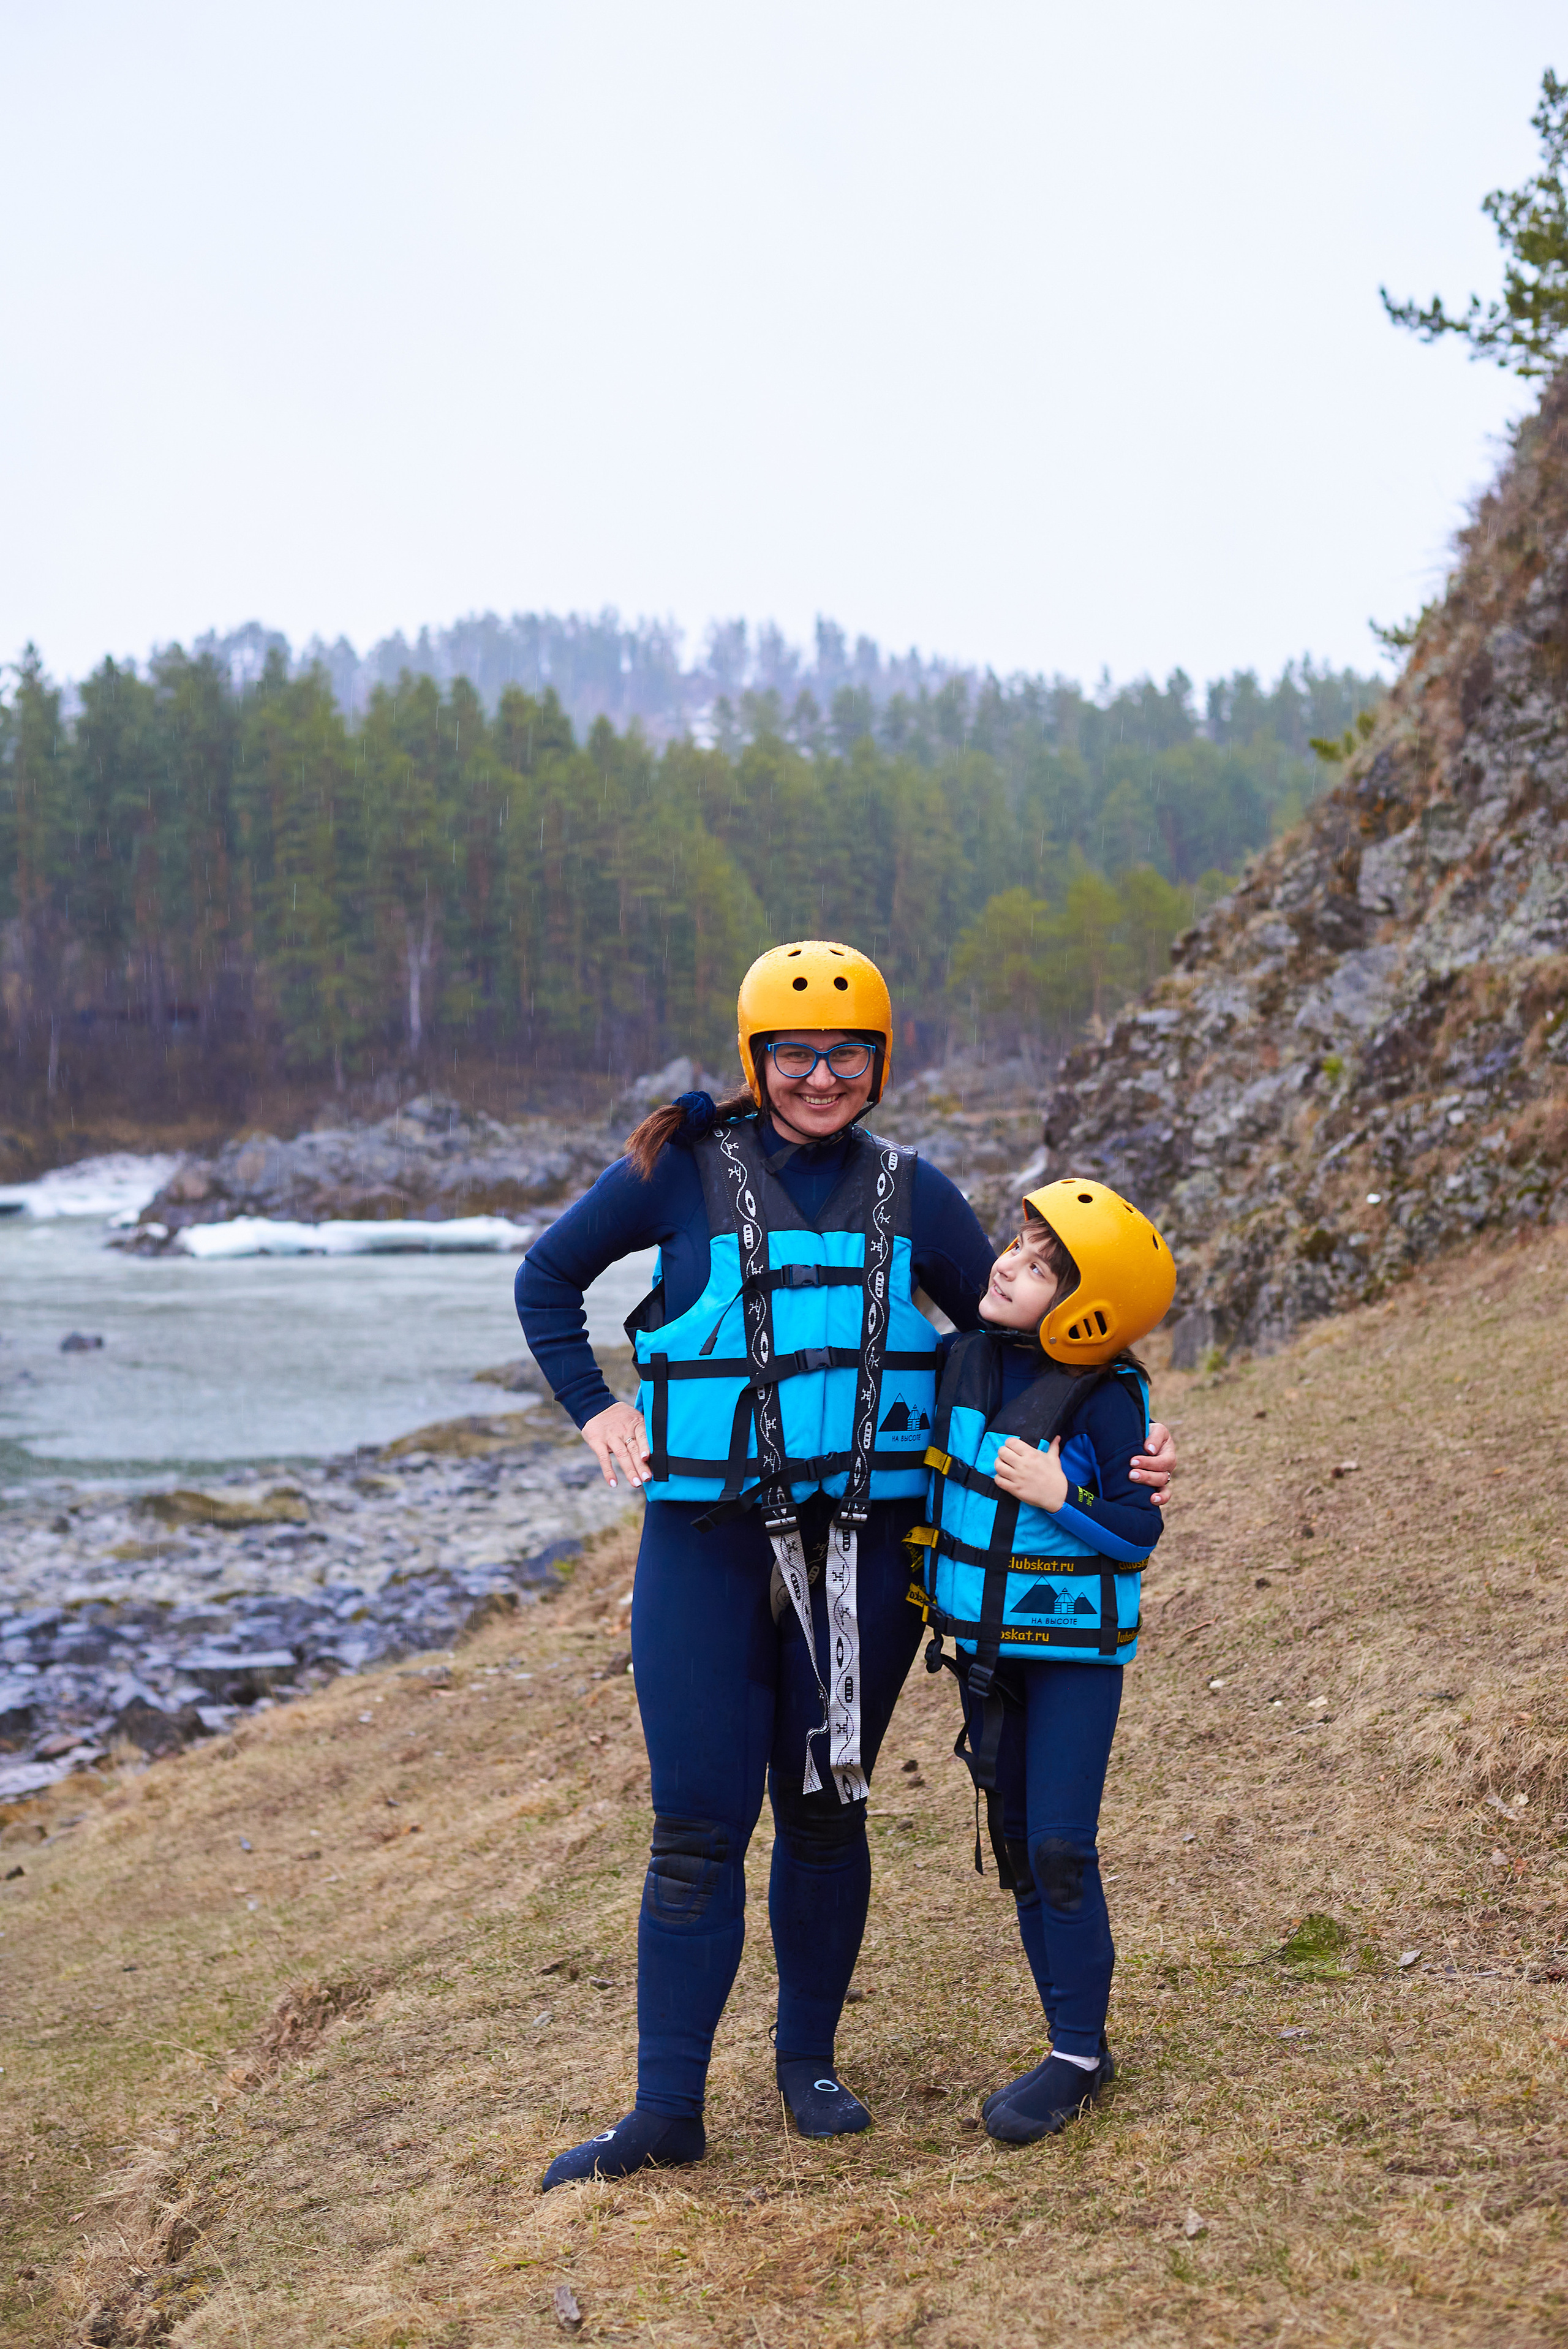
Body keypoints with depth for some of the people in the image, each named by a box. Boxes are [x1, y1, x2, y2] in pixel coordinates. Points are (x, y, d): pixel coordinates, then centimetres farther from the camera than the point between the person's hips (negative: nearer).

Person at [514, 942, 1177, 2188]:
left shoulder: (911, 1195, 6)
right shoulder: (682, 1172, 0)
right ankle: (668, 2107, 10)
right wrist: (595, 1409, 3)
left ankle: (810, 2060, 29)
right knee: (697, 1827, 0)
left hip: (861, 1546, 2)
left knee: (826, 1810, 11)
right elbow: (547, 1277, 13)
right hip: (708, 1539, -2)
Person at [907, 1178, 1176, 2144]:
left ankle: (1079, 2052, 6)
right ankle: (1080, 2044, 23)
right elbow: (940, 1476, 13)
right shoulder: (969, 1359, -1)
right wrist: (932, 1597, 14)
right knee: (1015, 1845, 11)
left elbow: (1138, 1530, -15)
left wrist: (1059, 1494, -29)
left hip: (1076, 1644, -6)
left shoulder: (1108, 1399, -18)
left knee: (1061, 1849, -7)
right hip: (987, 1640, 7)